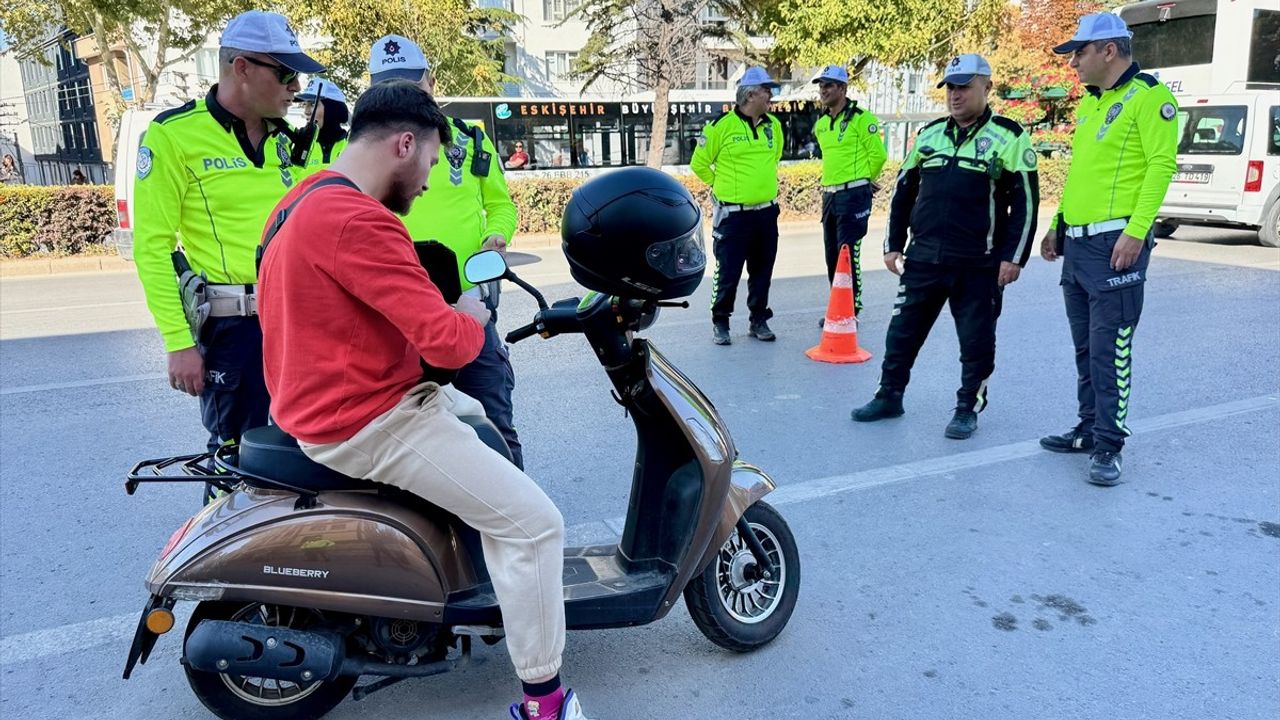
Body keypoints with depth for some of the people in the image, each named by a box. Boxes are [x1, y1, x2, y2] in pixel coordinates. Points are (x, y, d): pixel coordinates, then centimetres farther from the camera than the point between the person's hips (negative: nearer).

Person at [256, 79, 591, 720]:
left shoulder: (307, 197, 10)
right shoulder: (357, 221, -25)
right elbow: (447, 342, -27)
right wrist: (473, 317, -4)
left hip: (329, 400, 11)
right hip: (367, 422, -11)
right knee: (533, 522, -10)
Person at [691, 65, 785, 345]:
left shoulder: (773, 125, 8)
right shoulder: (722, 125, -11)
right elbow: (699, 164, -3)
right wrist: (724, 186, 4)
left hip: (767, 213, 6)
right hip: (733, 215, -6)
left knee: (762, 272, 12)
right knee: (728, 273, 0)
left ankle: (759, 320, 25)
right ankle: (720, 323, 14)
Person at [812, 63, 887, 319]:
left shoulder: (861, 119, -10)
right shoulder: (821, 124, 12)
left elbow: (878, 154, -8)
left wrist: (862, 180, 4)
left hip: (853, 195, -8)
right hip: (829, 194, 8)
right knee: (832, 255, 12)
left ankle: (851, 311, 1)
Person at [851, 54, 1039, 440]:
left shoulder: (1008, 136, -3)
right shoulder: (930, 133, 12)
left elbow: (1025, 201, -5)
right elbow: (903, 191, 16)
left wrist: (1013, 256, -11)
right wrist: (893, 244, 11)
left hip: (978, 264, -4)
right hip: (923, 258, 4)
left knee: (976, 340, 6)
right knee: (903, 331, 10)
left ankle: (969, 407, 20)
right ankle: (889, 396, 24)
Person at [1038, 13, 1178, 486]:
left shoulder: (1149, 96, -8)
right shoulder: (1089, 102, 18)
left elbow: (1161, 165, -15)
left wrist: (1136, 232, -22)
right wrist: (1057, 226, 20)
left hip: (1115, 243, -8)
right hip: (1077, 242, 9)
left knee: (1110, 350, -6)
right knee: (1085, 348, 14)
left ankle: (1108, 446, 1)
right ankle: (1089, 428, 25)